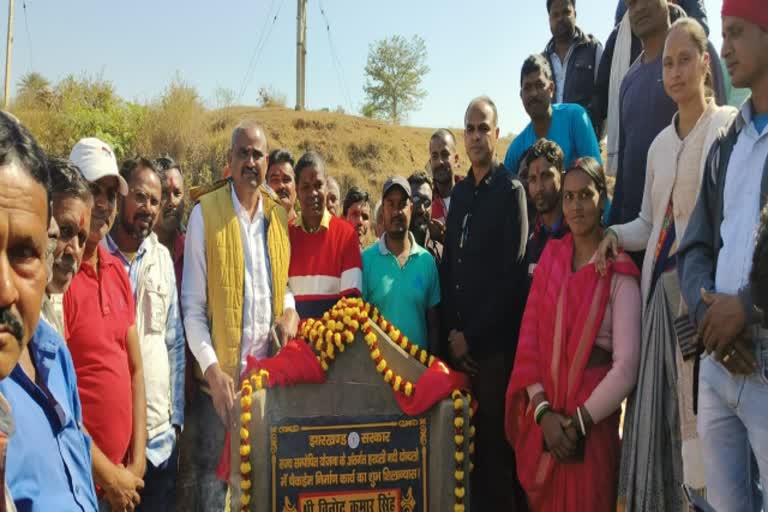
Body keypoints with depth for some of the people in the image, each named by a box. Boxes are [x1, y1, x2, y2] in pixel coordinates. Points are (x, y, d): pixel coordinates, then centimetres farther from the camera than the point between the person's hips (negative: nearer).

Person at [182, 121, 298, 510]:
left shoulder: (279, 214, 7)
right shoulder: (205, 213, -7)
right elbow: (192, 306, -8)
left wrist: (290, 310, -4)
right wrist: (212, 370, -17)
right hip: (221, 374, -4)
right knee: (214, 475, 8)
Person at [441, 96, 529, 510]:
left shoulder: (510, 190, -5)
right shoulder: (459, 192, 13)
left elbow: (511, 276, -12)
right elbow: (448, 266, 12)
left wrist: (472, 336, -10)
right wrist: (451, 331, 2)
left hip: (494, 342, -5)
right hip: (458, 341, 6)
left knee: (494, 440, 3)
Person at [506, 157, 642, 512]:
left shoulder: (619, 273, -7)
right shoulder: (549, 257, 5)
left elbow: (626, 367, -12)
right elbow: (528, 339, 0)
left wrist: (578, 422, -12)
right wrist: (544, 412, -9)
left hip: (592, 426, -3)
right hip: (542, 422, 4)